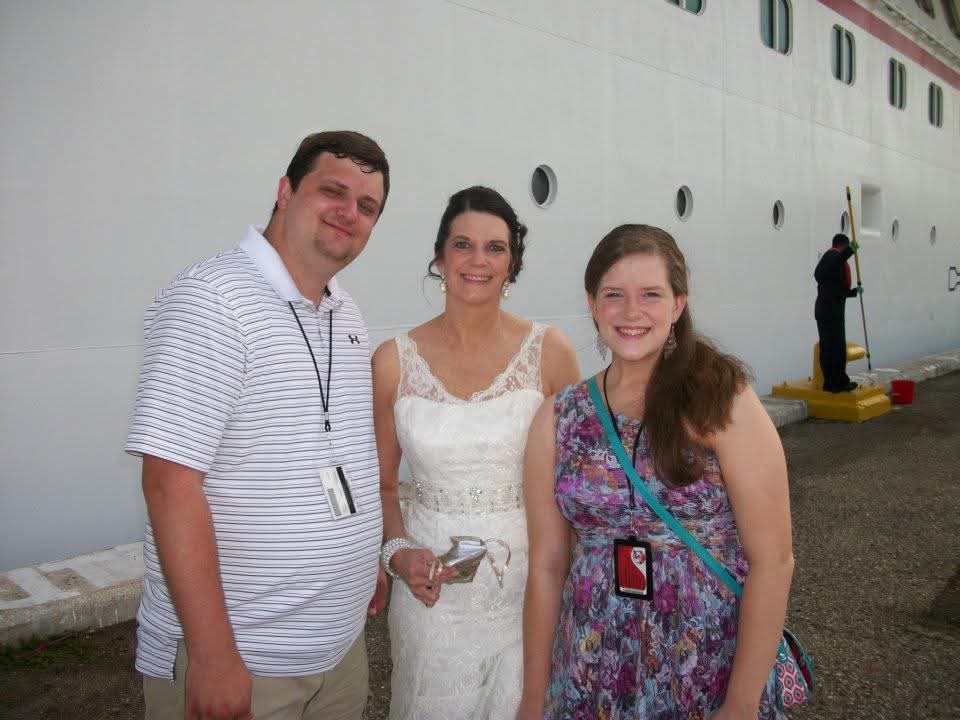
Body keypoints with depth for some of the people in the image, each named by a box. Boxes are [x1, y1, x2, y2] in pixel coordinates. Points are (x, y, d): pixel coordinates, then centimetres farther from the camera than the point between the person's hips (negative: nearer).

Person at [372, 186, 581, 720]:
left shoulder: (549, 351, -7)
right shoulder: (395, 361, -4)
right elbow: (383, 484, 6)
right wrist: (398, 552, -10)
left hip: (528, 580, 0)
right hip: (432, 590, 1)